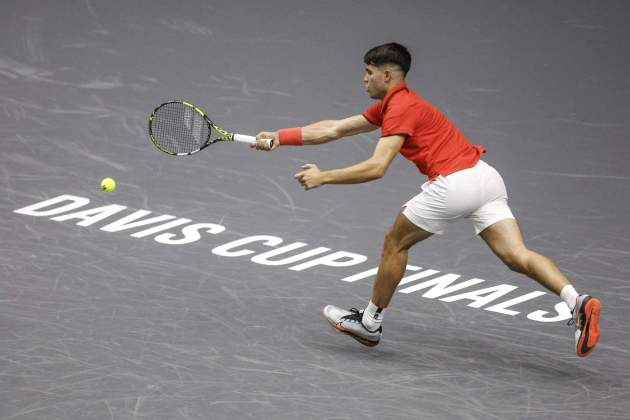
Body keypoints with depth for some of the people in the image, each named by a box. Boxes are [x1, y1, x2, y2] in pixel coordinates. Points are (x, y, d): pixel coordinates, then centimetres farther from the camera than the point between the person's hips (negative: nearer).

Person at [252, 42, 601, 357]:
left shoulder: (401, 107, -5)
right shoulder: (388, 106, 23)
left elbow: (376, 168, -15)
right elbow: (333, 129, 26)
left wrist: (323, 177, -8)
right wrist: (280, 137, 24)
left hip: (454, 182, -9)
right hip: (485, 177, 9)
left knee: (396, 242, 11)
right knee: (517, 257, -2)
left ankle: (370, 323, 24)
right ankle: (577, 302, -22)